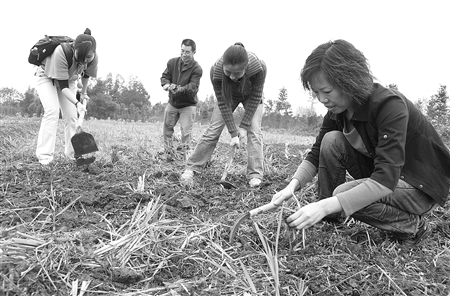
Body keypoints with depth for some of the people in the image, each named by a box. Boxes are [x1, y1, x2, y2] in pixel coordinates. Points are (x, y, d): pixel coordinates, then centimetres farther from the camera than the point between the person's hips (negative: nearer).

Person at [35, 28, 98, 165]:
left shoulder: (93, 58, -26)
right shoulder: (60, 53, -41)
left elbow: (86, 74, -2)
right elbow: (63, 86, -37)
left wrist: (83, 92, 9)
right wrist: (77, 103, -48)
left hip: (69, 80, 5)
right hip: (47, 77, -4)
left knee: (71, 115, -4)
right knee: (52, 110, -23)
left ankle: (72, 153, 6)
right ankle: (44, 155, -20)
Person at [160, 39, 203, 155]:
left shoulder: (197, 69, -19)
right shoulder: (172, 62, -5)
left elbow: (193, 87, -27)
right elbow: (165, 76, -1)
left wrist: (179, 89, -46)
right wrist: (166, 84, -25)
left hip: (188, 104, -5)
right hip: (172, 102, 5)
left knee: (186, 131, -6)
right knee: (167, 128, 14)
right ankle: (167, 151, 30)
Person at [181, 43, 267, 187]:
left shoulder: (259, 67, -41)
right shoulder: (216, 71, -38)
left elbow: (255, 97, -26)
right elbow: (223, 102, -28)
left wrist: (244, 125, -24)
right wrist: (233, 133, -28)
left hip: (251, 95, 0)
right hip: (228, 95, 1)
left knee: (254, 131, -15)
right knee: (213, 129, -5)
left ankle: (255, 175, -11)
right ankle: (191, 167, 3)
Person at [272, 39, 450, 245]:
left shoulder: (390, 105, -30)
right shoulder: (338, 109, -8)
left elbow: (386, 180, -38)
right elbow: (316, 153, -3)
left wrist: (325, 206, -45)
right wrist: (293, 185, -23)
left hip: (422, 186, -7)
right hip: (380, 176, 7)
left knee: (345, 195, -29)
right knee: (332, 140, -14)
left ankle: (412, 226, -4)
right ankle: (329, 220, -3)